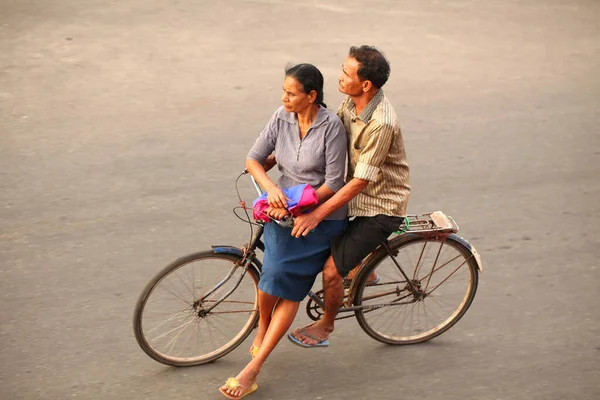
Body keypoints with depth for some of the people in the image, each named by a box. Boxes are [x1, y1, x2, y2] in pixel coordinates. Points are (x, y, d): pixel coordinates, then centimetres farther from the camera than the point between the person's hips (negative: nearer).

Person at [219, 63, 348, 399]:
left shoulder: (331, 125, -14)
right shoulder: (282, 118, 0)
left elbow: (333, 183, -14)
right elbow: (254, 159, 3)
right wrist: (272, 189, -15)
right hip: (284, 207, 4)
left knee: (290, 287, -16)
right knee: (275, 272, -20)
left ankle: (253, 369, -12)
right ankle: (262, 329, 12)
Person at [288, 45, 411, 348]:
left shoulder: (381, 124, -32)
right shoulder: (353, 101, -5)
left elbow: (359, 182, -30)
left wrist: (317, 214, -30)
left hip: (381, 209, -9)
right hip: (360, 195, 9)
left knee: (331, 270, -10)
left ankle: (325, 327, 20)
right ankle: (362, 270, 40)